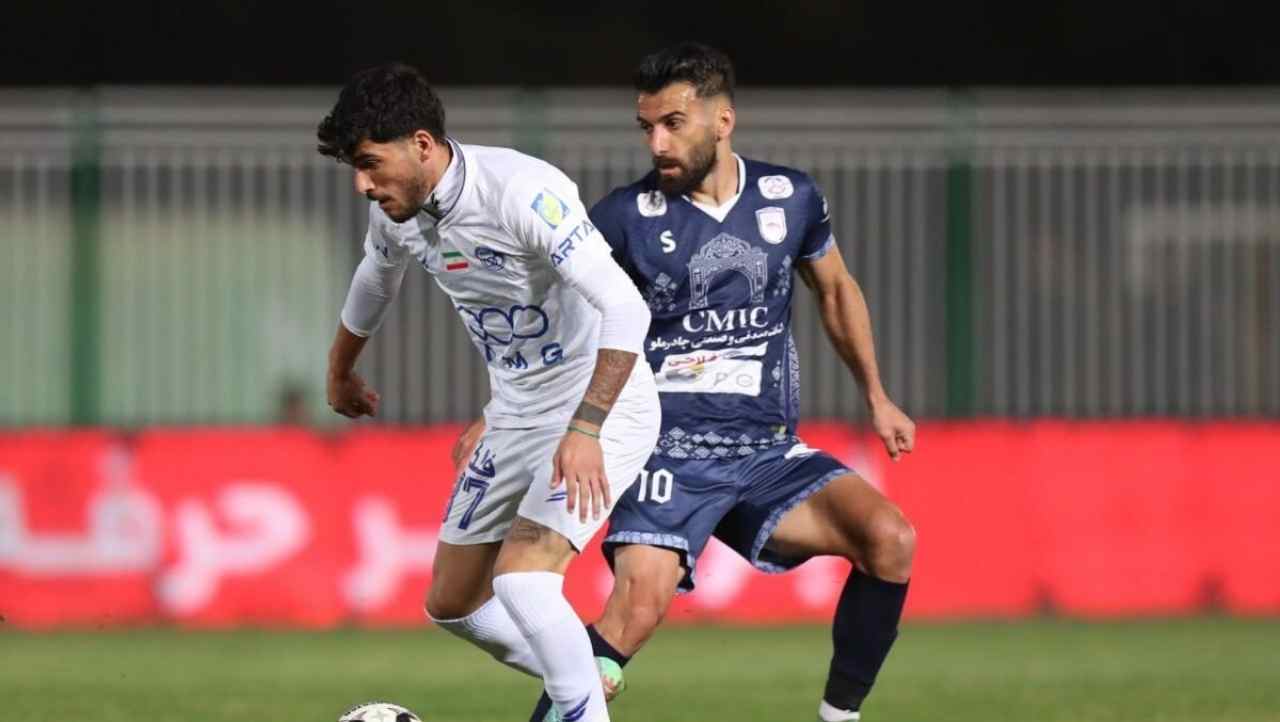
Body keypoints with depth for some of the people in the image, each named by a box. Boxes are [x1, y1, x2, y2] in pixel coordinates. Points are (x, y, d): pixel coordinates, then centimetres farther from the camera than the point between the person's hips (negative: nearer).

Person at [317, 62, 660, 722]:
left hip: (604, 409, -9)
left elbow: (626, 310, -35)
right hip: (517, 419, 9)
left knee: (521, 579, -26)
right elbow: (375, 279, 23)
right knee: (451, 604, 12)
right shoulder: (396, 210, -3)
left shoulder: (522, 191, -28)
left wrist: (585, 429, -41)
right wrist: (340, 370, 39)